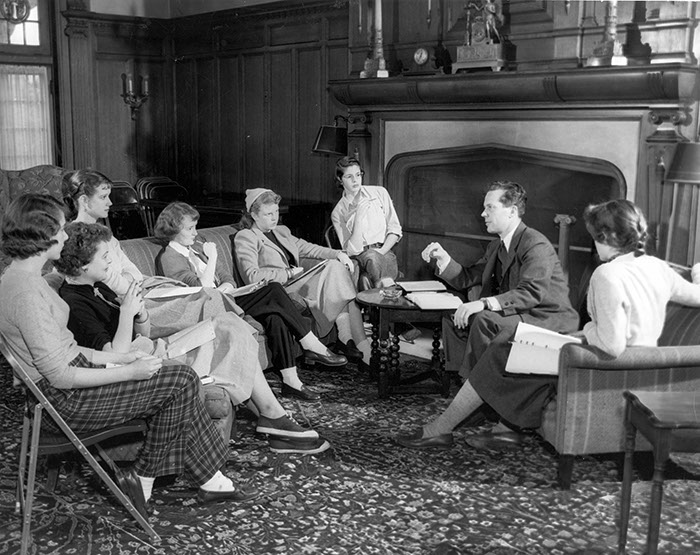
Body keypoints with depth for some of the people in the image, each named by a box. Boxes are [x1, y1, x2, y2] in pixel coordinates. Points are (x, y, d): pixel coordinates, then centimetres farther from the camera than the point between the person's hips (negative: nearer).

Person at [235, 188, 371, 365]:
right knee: (333, 271, -23)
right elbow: (252, 276, -13)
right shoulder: (244, 238, -2)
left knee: (336, 265, -18)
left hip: (296, 283, 8)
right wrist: (288, 273, -15)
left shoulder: (282, 231, 25)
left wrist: (337, 253, 5)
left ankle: (346, 338, -26)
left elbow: (306, 248, 23)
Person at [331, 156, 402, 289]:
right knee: (372, 256, -39)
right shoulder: (337, 213, 5)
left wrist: (381, 251, -9)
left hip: (385, 251, 1)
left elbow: (395, 229, 9)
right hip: (359, 256, -1)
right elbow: (352, 250, -5)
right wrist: (359, 217, -15)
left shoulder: (379, 193, 9)